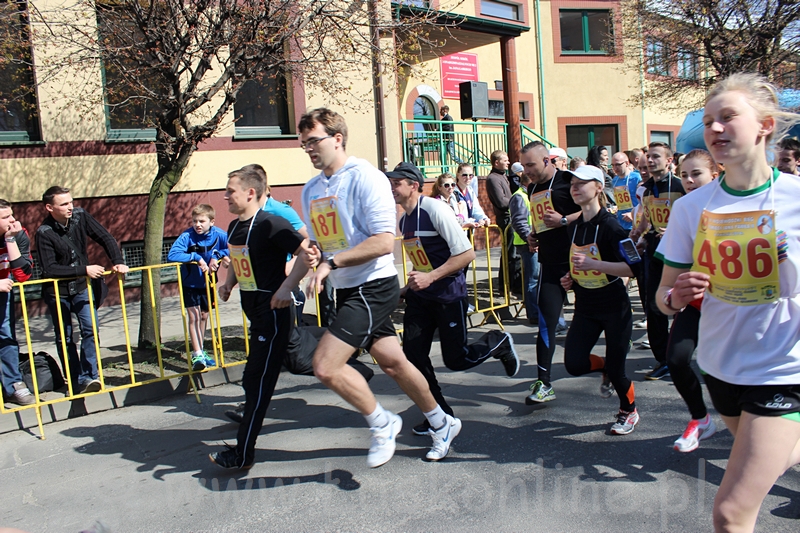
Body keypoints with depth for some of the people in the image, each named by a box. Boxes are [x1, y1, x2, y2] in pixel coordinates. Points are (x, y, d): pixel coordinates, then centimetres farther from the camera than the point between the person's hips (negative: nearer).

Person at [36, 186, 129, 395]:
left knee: (90, 328, -11)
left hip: (81, 286, 2)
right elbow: (49, 269, -23)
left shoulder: (80, 216, -10)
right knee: (64, 337, 6)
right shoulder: (44, 233, -19)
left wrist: (118, 262, -18)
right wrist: (84, 270, -27)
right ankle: (76, 381, 15)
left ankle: (88, 376, -7)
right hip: (57, 292, -2)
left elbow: (106, 238, -5)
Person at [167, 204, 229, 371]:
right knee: (194, 316, -9)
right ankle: (197, 354, -5)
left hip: (207, 282, 3)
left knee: (204, 316, 14)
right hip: (190, 284, -3)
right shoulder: (187, 236, -23)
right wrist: (196, 257, -35)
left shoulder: (218, 235, -16)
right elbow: (172, 255, -33)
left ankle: (199, 351, 29)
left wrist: (217, 255, -26)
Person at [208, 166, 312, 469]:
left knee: (256, 383, -3)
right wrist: (228, 283, 7)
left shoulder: (270, 224, -17)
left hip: (272, 312, -9)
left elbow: (307, 253, -22)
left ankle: (242, 455, 5)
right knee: (254, 380, 17)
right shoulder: (234, 227, 10)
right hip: (253, 311, 9)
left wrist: (287, 287, -28)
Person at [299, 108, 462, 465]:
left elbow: (384, 241, -22)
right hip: (346, 290, 8)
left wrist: (332, 262, -26)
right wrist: (313, 255, -1)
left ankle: (382, 423, 9)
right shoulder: (311, 190, 11)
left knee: (325, 365, -15)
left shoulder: (365, 177, -15)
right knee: (393, 363, 15)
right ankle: (443, 425, 35)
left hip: (373, 286, -8)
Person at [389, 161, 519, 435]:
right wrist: (408, 288, 13)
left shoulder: (434, 209, -17)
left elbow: (467, 253, -20)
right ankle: (440, 413, 17)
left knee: (456, 360, -2)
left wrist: (430, 277, -25)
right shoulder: (403, 220, 8)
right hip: (420, 296, 7)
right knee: (413, 354, 0)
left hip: (449, 294, -7)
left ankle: (498, 342, 28)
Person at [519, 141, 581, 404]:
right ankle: (544, 383, 2)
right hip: (550, 264, 5)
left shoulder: (568, 180, -8)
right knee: (545, 323, -1)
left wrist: (564, 220, -19)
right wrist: (533, 235, 11)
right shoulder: (533, 189, 14)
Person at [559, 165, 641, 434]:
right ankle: (606, 368, 28)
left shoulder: (609, 225, -15)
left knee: (616, 369, 2)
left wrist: (594, 264, -29)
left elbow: (632, 266, -21)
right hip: (585, 308, 6)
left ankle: (629, 412, 32)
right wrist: (571, 279, 4)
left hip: (615, 307, -5)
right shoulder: (573, 227, 6)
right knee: (573, 364, -5)